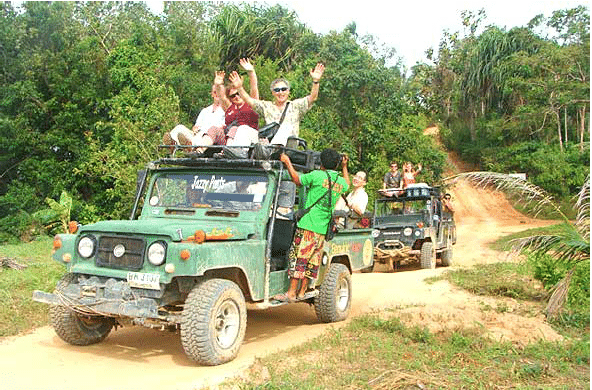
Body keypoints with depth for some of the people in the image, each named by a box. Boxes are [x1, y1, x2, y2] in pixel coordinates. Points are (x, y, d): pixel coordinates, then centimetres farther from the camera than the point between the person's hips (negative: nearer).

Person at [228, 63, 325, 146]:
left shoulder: (295, 106, 18)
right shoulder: (267, 106, 23)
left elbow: (312, 98, 6)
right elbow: (249, 100, 15)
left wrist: (315, 81, -8)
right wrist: (239, 88, 0)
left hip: (290, 144, -1)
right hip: (268, 143, 1)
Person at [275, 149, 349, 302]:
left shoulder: (317, 175, -7)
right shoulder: (341, 181, 10)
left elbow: (297, 180, 3)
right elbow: (347, 185, 35)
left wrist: (287, 162, 14)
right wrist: (345, 166, 45)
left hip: (308, 225, -6)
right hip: (324, 228, 6)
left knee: (298, 258, -3)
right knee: (312, 260, 11)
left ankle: (291, 293, -3)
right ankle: (302, 292, 16)